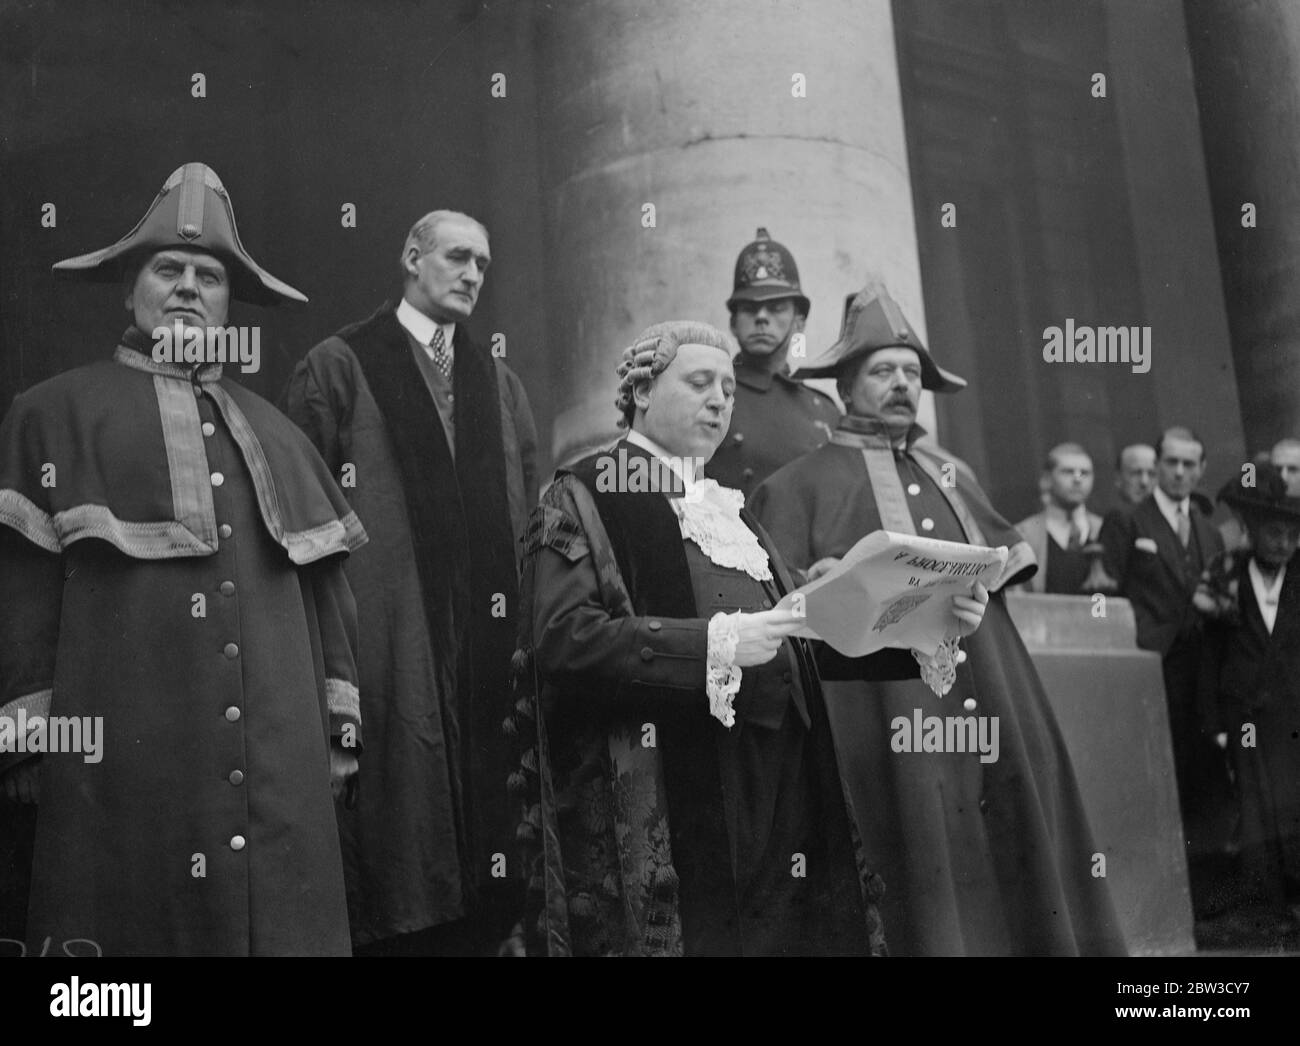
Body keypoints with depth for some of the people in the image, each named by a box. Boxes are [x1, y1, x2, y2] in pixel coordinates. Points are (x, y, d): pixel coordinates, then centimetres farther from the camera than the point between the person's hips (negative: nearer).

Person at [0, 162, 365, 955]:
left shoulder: (274, 434, 19)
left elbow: (324, 585, 17)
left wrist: (340, 721, 12)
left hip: (277, 760, 4)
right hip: (123, 756, -4)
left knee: (282, 925, 3)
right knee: (134, 920, -1)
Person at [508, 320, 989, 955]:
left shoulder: (726, 507, 23)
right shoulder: (585, 498, 2)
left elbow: (806, 635, 19)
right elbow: (562, 636, -13)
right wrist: (713, 642, -22)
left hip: (774, 790, 6)